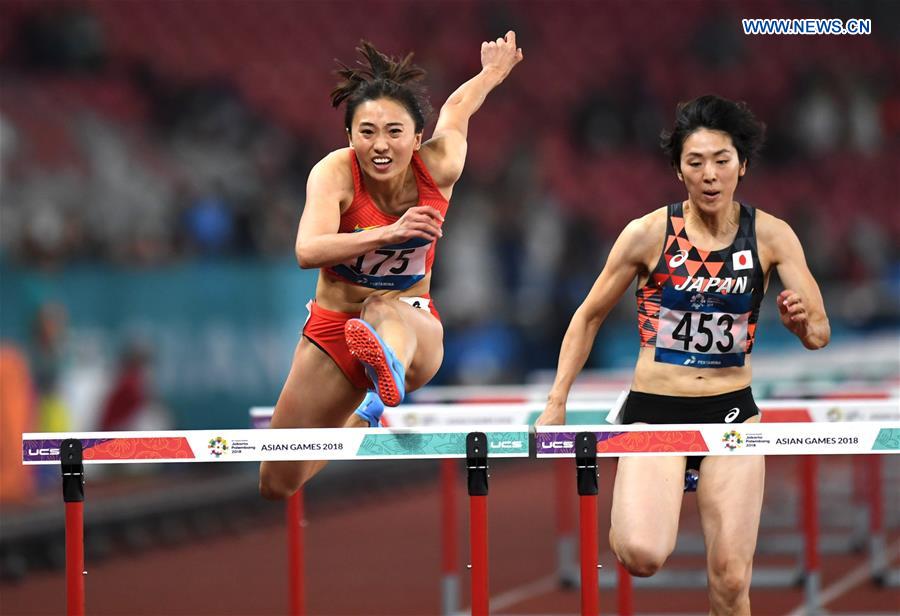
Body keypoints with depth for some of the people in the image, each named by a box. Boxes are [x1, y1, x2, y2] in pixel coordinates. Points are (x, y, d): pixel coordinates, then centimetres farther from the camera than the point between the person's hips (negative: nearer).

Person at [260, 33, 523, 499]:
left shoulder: (440, 166, -15)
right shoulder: (334, 173, -22)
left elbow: (457, 108, 10)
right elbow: (308, 251, -41)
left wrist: (493, 72, 32)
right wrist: (389, 233, -54)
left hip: (415, 327, 0)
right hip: (333, 328, 0)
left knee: (385, 310, -39)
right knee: (278, 485, 3)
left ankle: (389, 378, -73)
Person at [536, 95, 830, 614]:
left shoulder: (771, 236, -3)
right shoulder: (649, 233, -7)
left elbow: (820, 334, -3)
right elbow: (589, 317, 4)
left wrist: (803, 322, -27)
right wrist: (556, 404, -3)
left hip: (732, 414, 2)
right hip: (654, 411, -2)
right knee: (642, 557, -24)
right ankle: (633, 510, 13)